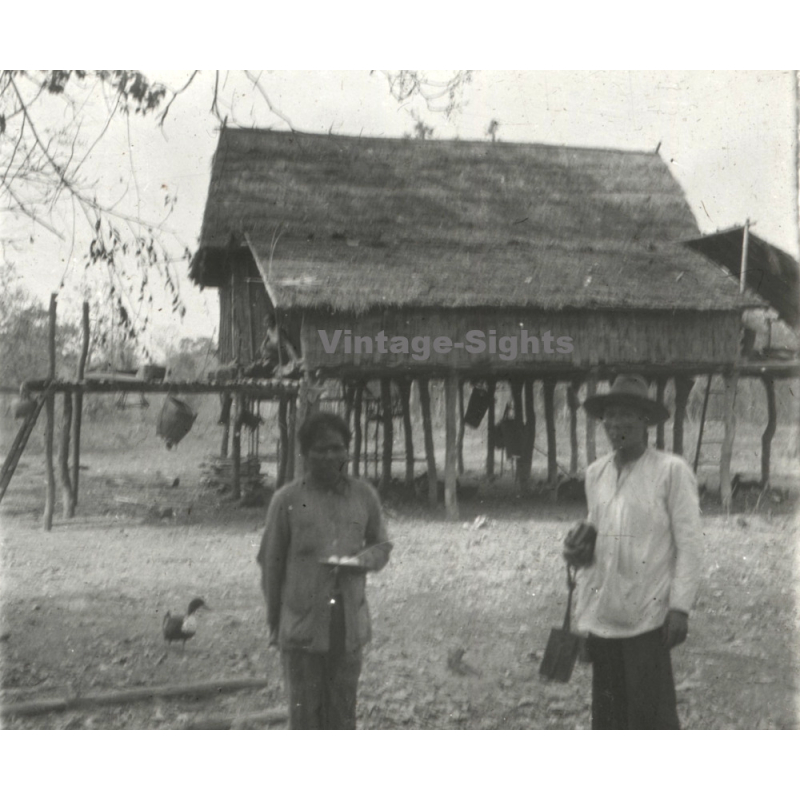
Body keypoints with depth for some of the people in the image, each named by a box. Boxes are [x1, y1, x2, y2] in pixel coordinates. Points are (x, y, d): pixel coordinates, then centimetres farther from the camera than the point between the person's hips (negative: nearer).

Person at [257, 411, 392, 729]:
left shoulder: (364, 496, 1)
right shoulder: (287, 500, -6)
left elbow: (382, 546, 12)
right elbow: (271, 563, 1)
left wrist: (358, 560, -11)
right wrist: (274, 622, 5)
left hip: (349, 622, 2)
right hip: (302, 623, -2)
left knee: (343, 709, 10)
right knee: (304, 710, 4)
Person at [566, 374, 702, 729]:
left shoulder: (671, 470, -7)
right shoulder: (595, 473, 10)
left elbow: (688, 543, -8)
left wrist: (680, 607, -12)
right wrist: (578, 548, 2)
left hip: (648, 615, -5)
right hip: (602, 613, 6)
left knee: (651, 713, -3)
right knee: (607, 711, 12)